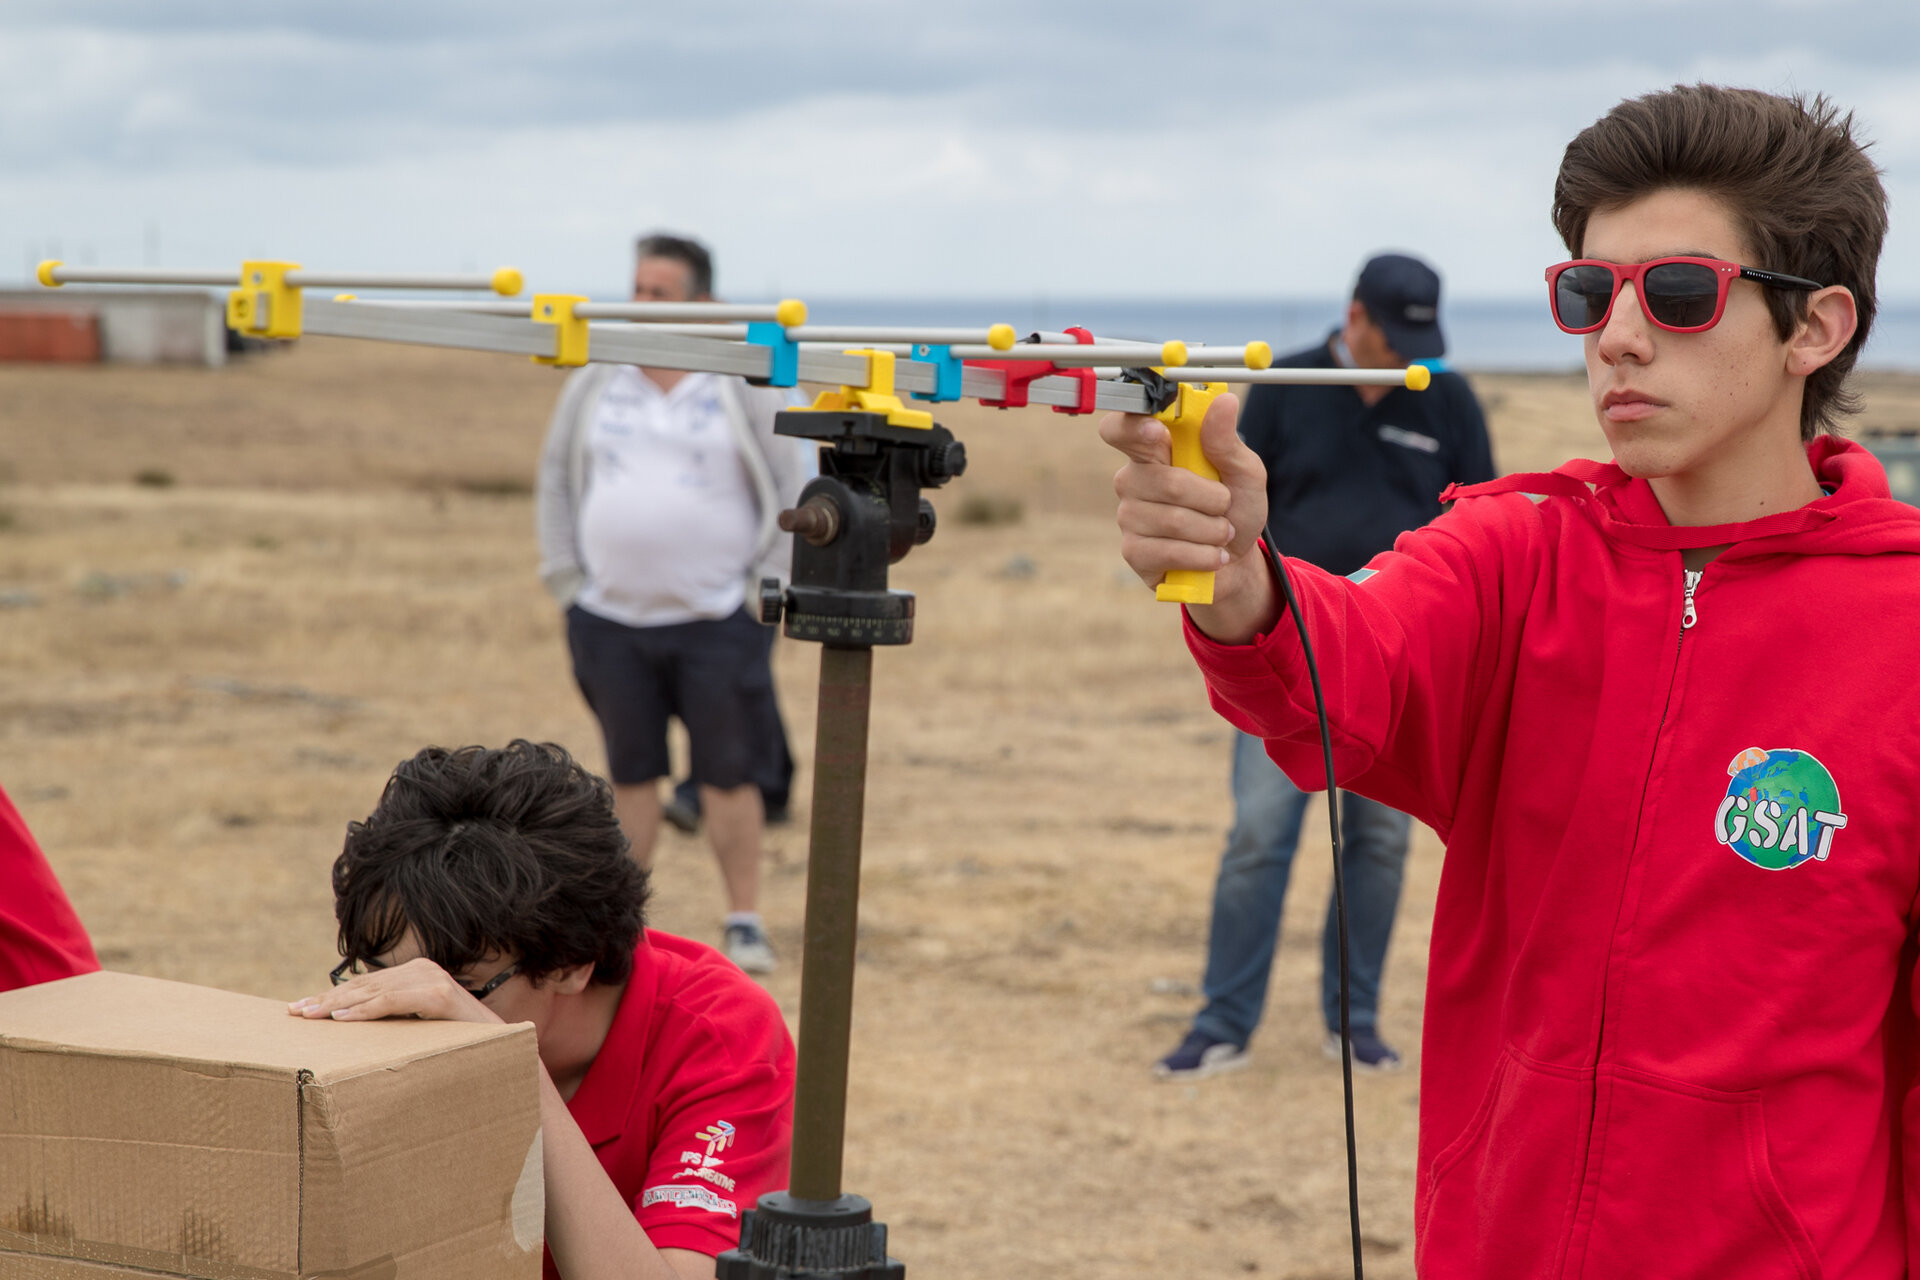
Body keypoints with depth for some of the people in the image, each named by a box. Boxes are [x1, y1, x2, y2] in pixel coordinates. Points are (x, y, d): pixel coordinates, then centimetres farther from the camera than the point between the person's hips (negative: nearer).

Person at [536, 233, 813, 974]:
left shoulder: (745, 389, -3)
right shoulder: (596, 385, 7)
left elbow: (793, 490, 1)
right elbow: (557, 480, 16)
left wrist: (765, 587, -4)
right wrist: (566, 578, 9)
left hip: (717, 621, -3)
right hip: (611, 621, 3)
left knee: (728, 776, -1)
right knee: (630, 775, 11)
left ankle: (745, 923, 9)